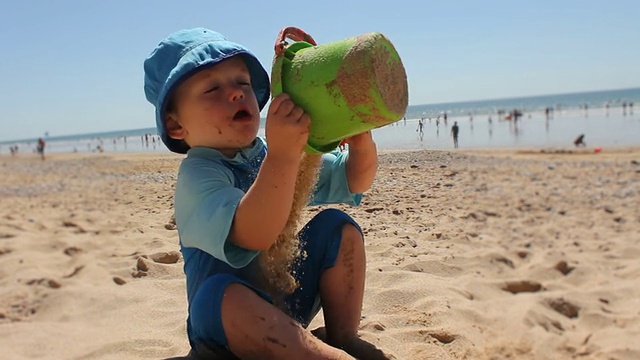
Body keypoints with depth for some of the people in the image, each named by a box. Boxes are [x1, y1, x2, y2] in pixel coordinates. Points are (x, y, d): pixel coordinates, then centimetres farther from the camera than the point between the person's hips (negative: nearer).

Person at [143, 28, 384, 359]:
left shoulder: (278, 154, 0)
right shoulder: (197, 174, -21)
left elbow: (356, 180, 2)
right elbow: (253, 235, -40)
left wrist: (360, 139, -20)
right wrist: (282, 156, -53)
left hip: (292, 301, 7)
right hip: (230, 322, -6)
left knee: (337, 226, -6)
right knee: (221, 293, -38)